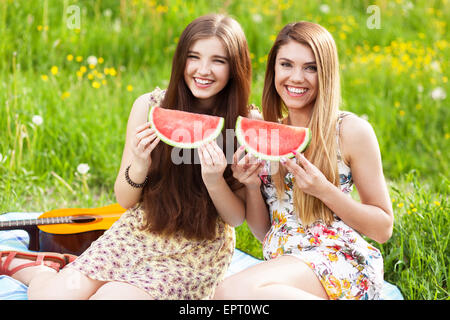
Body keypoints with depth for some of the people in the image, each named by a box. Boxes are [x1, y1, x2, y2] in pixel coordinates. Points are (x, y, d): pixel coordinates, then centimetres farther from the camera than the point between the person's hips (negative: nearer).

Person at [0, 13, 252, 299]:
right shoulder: (150, 106, -8)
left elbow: (237, 218, -7)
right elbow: (124, 200, -2)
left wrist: (214, 180, -27)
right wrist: (140, 165, -24)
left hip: (198, 251, -1)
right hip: (138, 233, 2)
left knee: (111, 295, -23)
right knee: (54, 294, -13)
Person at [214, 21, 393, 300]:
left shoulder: (351, 130, 0)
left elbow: (383, 229, 2)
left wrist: (324, 190, -13)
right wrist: (251, 186, -2)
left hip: (341, 260, -3)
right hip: (281, 264, 4)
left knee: (233, 290, -31)